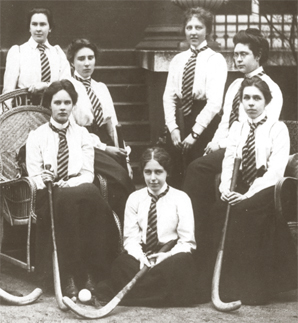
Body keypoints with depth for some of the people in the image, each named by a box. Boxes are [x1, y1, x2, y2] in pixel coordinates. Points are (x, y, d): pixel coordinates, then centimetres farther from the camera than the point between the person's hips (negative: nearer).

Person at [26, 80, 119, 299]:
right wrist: (42, 180, -21)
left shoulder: (82, 134, 16)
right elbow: (34, 175, 3)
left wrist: (72, 184, -12)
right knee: (68, 200, -38)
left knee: (91, 193, -35)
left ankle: (91, 275, -35)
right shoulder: (37, 136, 10)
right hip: (49, 197, -2)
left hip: (80, 191, 2)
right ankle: (69, 277, -36)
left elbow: (88, 173, 9)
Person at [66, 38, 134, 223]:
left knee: (127, 175, -19)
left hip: (107, 143, 5)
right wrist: (103, 147, -12)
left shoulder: (101, 88, 18)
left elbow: (113, 125, 14)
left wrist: (126, 158, 3)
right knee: (120, 177, -26)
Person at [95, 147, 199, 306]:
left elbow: (187, 242, -1)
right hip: (141, 255, 1)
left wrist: (165, 257, -20)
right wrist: (140, 256, -17)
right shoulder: (134, 198, 11)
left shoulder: (180, 198, 4)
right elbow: (130, 237, 6)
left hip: (170, 257, -1)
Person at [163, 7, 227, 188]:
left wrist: (195, 132, -15)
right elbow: (169, 96, 7)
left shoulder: (215, 60, -4)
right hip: (179, 120, 5)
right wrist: (173, 128, -6)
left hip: (204, 124, -5)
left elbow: (215, 102, -12)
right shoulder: (178, 60, 12)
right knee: (175, 176, 3)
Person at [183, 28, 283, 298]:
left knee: (199, 169, -26)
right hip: (225, 148, 7)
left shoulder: (270, 89, -4)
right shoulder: (235, 86, 21)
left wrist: (224, 144, -19)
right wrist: (215, 142, -1)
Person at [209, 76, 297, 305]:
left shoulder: (278, 129, 0)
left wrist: (247, 196, -22)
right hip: (238, 195, 4)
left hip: (265, 195, -4)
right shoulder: (237, 128, 16)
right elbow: (228, 162, 6)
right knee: (218, 212, -25)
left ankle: (252, 290, -24)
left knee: (244, 213, -32)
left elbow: (275, 171, -12)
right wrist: (226, 189, -14)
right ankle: (226, 284, -18)